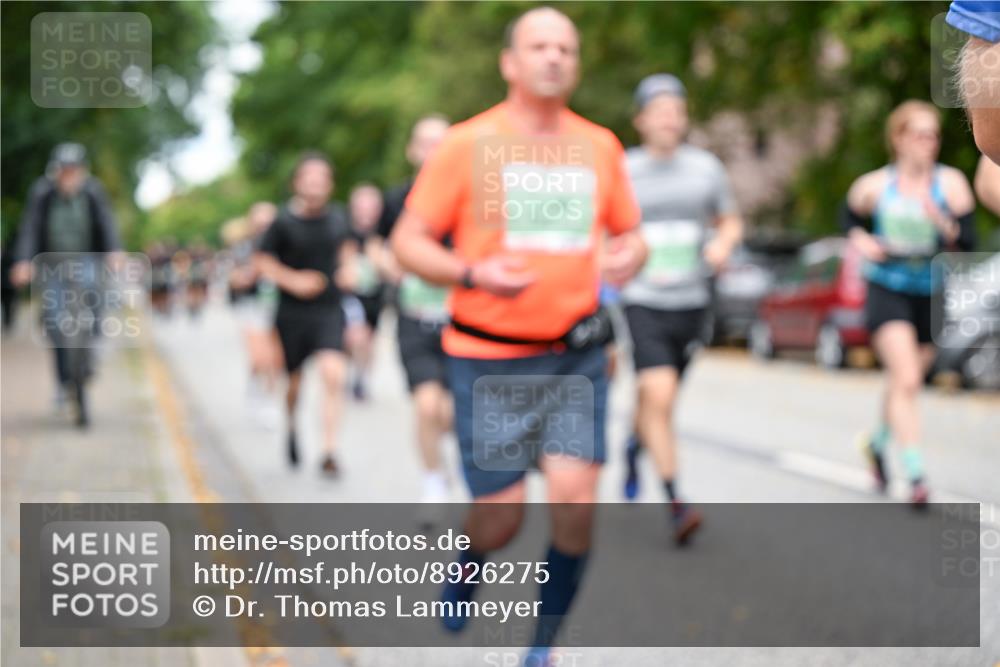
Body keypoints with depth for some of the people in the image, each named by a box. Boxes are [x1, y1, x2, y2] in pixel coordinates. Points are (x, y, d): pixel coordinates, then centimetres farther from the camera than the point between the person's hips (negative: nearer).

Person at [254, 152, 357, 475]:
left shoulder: (337, 217, 2)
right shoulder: (284, 221, -9)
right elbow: (262, 260, -2)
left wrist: (346, 269, 5)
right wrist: (292, 280, -14)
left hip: (329, 312, 1)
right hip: (293, 312, -1)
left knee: (333, 374, -19)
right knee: (295, 381, 11)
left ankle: (329, 451, -15)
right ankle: (291, 427, 44)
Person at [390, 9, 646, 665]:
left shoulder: (600, 146, 8)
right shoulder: (466, 144, -3)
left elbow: (630, 234, 18)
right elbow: (409, 242, -2)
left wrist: (630, 256, -7)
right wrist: (472, 273, -20)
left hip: (577, 356, 3)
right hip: (490, 359, -3)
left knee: (576, 500, -9)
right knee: (501, 515, 0)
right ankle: (467, 568, 37)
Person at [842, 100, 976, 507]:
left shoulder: (951, 183, -7)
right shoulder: (874, 186, -6)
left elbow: (966, 247, -11)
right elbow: (851, 214, 16)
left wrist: (942, 221, -29)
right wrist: (860, 240, -4)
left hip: (931, 294, 3)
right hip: (887, 290, -2)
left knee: (905, 382, 17)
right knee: (906, 379, -19)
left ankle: (879, 441, 47)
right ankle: (915, 476, -18)